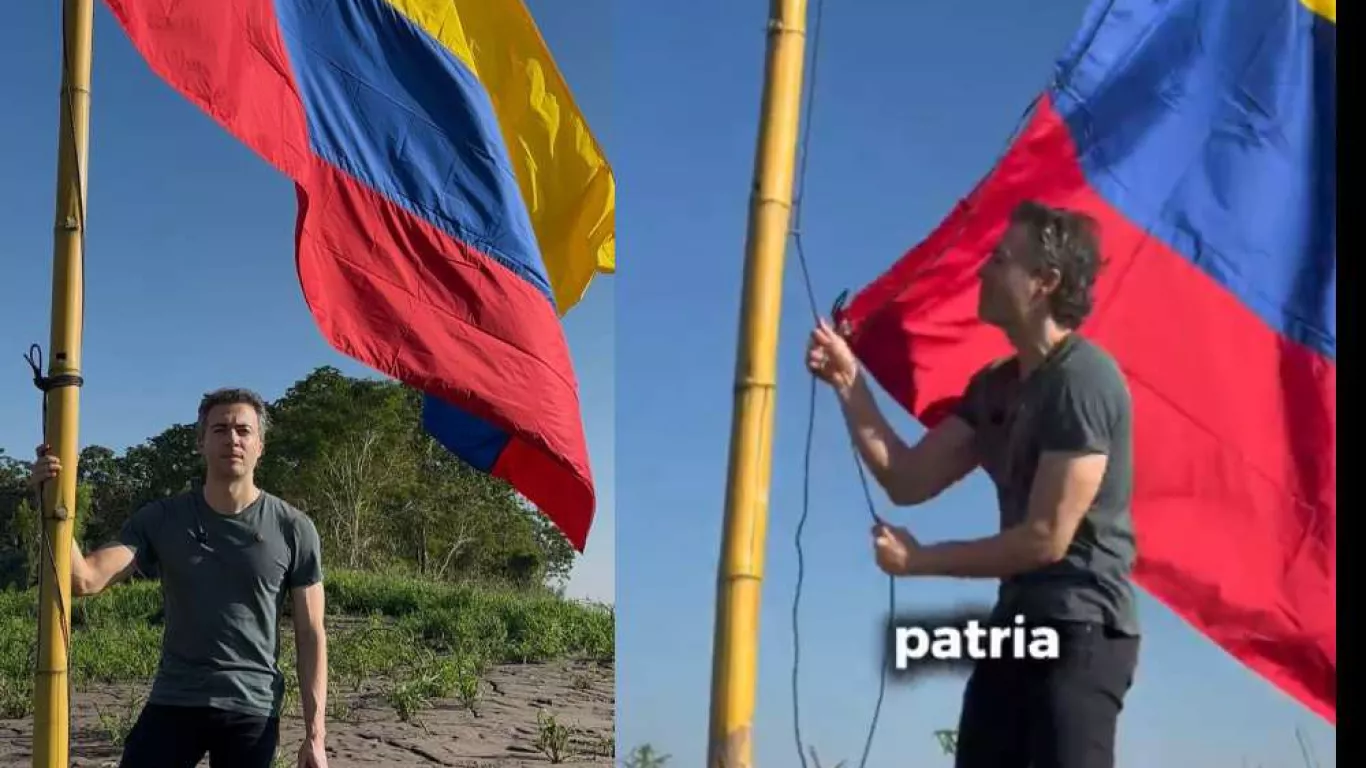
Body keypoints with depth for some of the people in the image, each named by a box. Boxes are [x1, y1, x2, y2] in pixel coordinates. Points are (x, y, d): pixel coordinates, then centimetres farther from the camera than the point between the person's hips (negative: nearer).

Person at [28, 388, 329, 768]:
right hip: (173, 704, 1)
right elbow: (84, 580, -8)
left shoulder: (293, 530, 0)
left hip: (253, 712, -1)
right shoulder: (161, 520, 4)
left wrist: (315, 734, -4)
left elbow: (311, 636, 1)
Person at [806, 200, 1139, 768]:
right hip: (1016, 623, 10)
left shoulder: (1083, 381, -15)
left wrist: (921, 559, -8)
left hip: (1079, 629, -9)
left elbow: (1047, 538, -18)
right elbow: (909, 481, 13)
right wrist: (850, 387, 2)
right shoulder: (995, 385, 14)